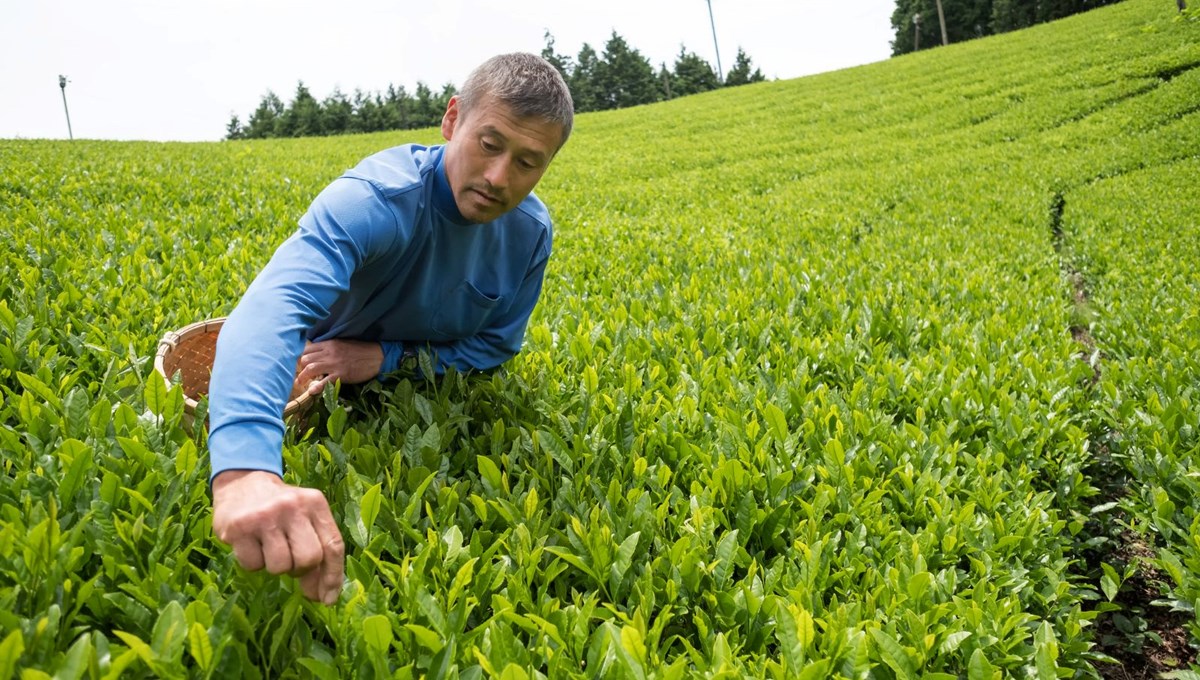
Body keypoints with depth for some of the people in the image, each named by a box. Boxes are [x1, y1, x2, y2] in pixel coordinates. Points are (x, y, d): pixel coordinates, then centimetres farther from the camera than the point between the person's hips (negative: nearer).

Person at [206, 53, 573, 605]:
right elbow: (273, 306, -60)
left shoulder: (532, 232, -24)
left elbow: (496, 347, -13)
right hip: (322, 385, -3)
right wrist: (245, 470, -79)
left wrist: (386, 357, -31)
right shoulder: (375, 200, -43)